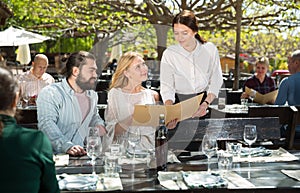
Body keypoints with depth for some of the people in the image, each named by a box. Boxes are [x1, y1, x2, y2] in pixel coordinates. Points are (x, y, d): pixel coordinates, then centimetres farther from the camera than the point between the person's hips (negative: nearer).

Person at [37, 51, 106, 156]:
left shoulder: (92, 95, 18)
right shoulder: (50, 93, -7)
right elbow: (46, 124, -20)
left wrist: (99, 124, 12)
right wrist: (67, 146, -34)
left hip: (81, 156, 5)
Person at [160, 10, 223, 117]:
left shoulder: (210, 49, 3)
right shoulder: (169, 54, 0)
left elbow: (216, 81, 0)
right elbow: (166, 87, -4)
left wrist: (205, 104, -17)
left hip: (207, 100, 0)